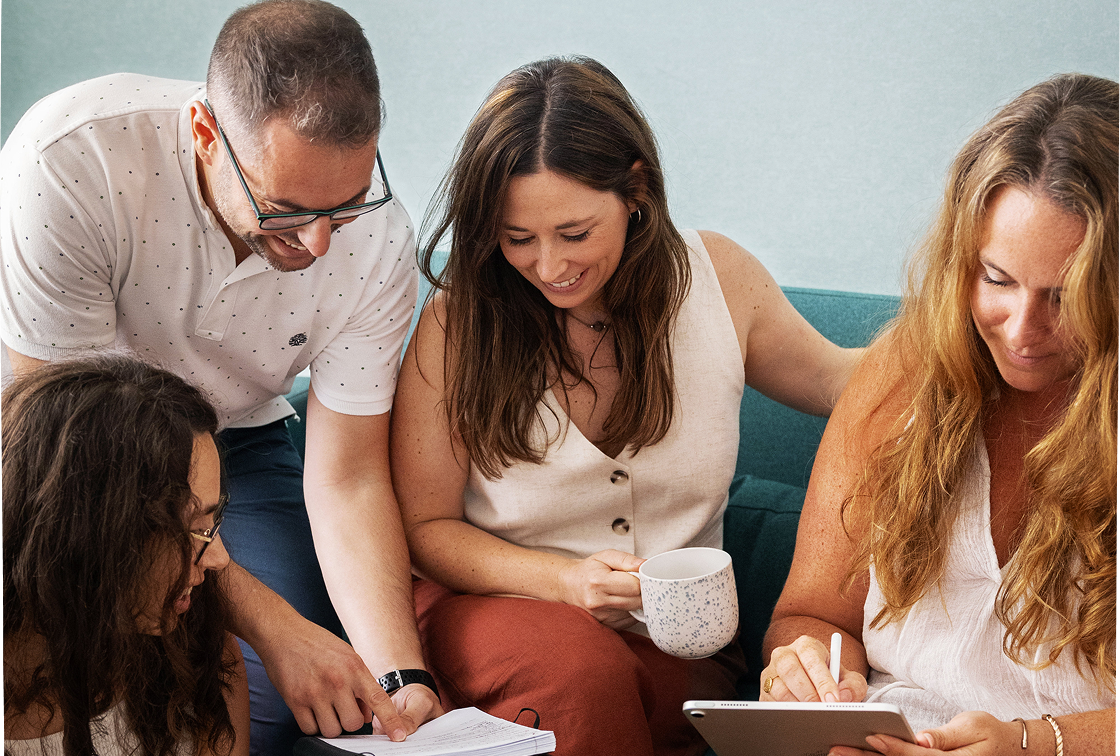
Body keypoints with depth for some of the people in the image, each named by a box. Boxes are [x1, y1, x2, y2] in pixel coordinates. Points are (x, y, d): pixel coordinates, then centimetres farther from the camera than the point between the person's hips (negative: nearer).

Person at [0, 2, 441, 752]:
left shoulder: (379, 240, -23)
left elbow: (348, 480, -16)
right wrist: (270, 623, -36)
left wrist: (403, 680, -32)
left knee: (283, 689, -21)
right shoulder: (68, 162, -34)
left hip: (232, 438, 2)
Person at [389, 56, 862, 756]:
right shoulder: (462, 317, -8)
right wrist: (564, 580, -19)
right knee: (580, 668, -36)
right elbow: (423, 526, -2)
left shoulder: (717, 277, -1)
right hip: (492, 608, -1)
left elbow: (833, 381, 18)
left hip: (675, 646, 2)